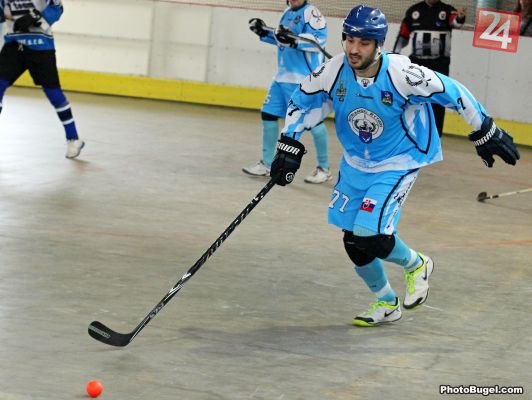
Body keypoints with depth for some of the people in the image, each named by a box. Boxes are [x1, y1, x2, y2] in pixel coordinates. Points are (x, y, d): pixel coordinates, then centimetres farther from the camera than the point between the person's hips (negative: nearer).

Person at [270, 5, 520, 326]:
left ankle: (416, 265, 16)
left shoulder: (401, 74, -28)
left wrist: (486, 132, -9)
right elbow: (303, 102, 2)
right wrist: (289, 146, -4)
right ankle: (387, 305, 32)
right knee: (355, 241, 7)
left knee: (372, 236, -18)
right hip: (356, 162, 5)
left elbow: (452, 92, -16)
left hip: (398, 163, -5)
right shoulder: (334, 72, -16)